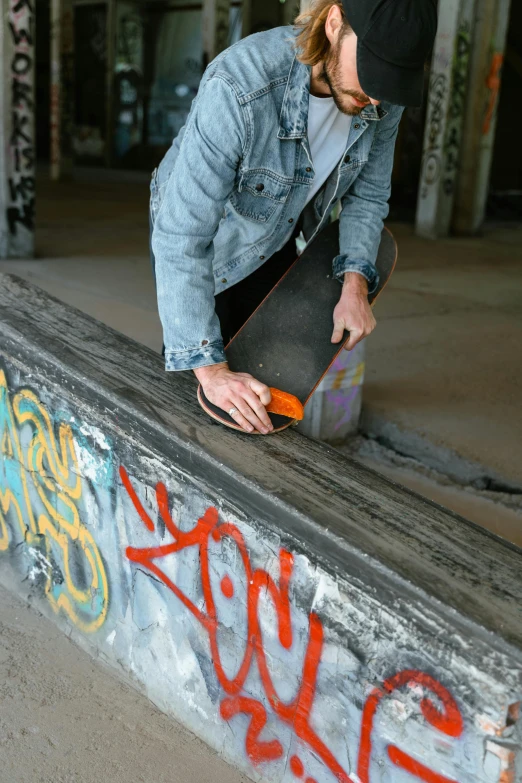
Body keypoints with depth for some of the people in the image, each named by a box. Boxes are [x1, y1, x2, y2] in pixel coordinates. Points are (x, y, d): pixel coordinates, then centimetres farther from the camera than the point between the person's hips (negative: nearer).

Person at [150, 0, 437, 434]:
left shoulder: (382, 96, -23)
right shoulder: (239, 87, -42)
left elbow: (367, 192, -5)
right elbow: (181, 238, -42)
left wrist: (355, 285, -19)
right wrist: (210, 369, -44)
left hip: (276, 244, 5)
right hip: (200, 244, -5)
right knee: (193, 392, 4)